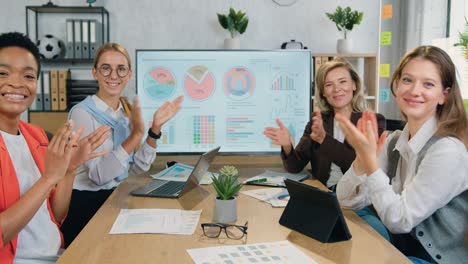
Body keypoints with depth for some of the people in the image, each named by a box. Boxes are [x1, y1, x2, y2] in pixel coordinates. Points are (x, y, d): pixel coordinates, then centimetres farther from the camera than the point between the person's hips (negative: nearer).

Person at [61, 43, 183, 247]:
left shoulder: (128, 111, 6)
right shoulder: (82, 113, -14)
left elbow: (138, 167, 3)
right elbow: (99, 174, -23)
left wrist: (155, 128, -8)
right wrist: (136, 134, -30)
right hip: (85, 205, -6)